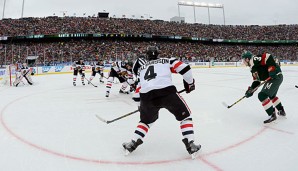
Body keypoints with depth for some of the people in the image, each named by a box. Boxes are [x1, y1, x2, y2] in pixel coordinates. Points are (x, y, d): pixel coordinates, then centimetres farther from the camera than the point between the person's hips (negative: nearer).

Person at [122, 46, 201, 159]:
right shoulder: (167, 61, 22)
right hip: (167, 92, -3)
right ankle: (190, 145, 11)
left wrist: (143, 103, 44)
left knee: (146, 120, 31)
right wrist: (189, 84, 23)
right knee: (185, 116, 19)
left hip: (146, 96, 4)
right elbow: (184, 68, 9)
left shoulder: (142, 68, 32)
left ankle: (132, 144, 25)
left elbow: (140, 87, 31)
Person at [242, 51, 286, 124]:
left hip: (275, 76, -11)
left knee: (262, 95, -14)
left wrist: (271, 69, -29)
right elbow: (256, 81, 17)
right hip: (273, 78, 11)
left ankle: (272, 115, -5)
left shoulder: (254, 59, -11)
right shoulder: (253, 68, 18)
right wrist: (251, 90, 7)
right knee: (272, 95, 31)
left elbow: (268, 56, -25)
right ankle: (281, 111, 48)